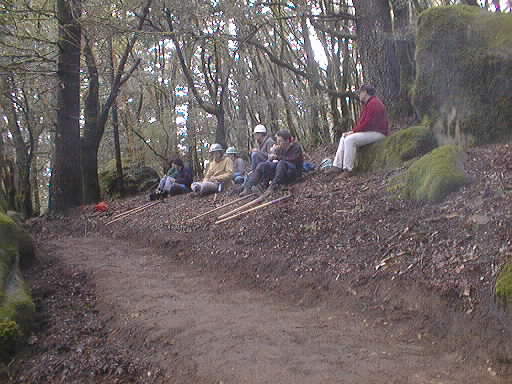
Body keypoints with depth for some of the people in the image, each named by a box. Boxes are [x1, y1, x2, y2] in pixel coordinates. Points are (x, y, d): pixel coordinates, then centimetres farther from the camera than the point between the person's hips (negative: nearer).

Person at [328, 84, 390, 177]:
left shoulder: (373, 103, -16)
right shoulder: (367, 104, 19)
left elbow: (368, 123, -24)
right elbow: (362, 121, 16)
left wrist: (353, 131, -17)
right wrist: (353, 131, 0)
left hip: (378, 133, -11)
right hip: (369, 131, 11)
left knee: (350, 139, -27)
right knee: (344, 138, 6)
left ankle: (348, 170, -24)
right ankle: (337, 166, -2)